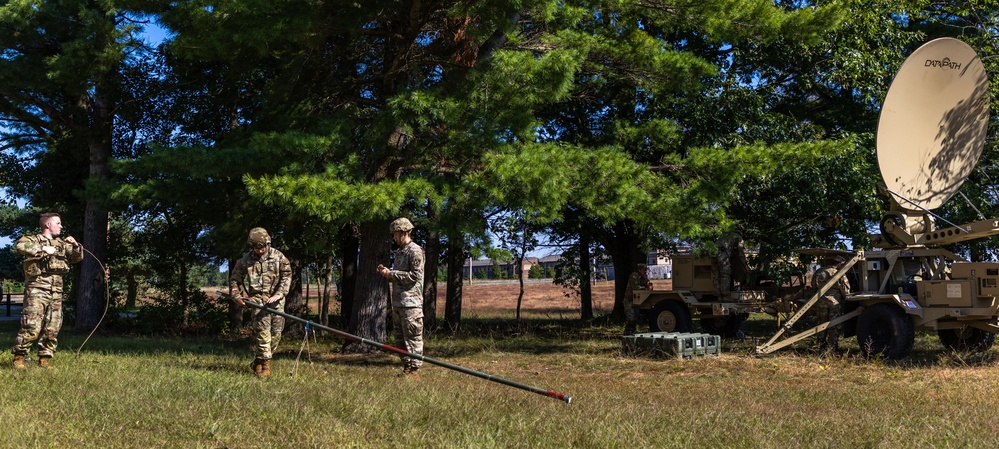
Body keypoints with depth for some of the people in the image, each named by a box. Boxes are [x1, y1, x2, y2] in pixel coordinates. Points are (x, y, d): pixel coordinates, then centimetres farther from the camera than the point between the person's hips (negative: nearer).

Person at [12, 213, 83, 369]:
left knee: (52, 328, 4)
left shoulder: (62, 244, 20)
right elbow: (20, 245, -20)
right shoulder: (34, 240, 1)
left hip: (56, 292, 6)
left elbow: (77, 258, 21)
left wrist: (75, 245, 2)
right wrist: (44, 248, -22)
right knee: (32, 327, -12)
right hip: (37, 289, -6)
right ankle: (18, 358, 0)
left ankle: (44, 359, 13)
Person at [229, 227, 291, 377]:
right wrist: (236, 296, 0)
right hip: (257, 299, -2)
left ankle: (258, 361, 17)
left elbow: (286, 275, -1)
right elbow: (234, 279, 13)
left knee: (276, 332, 1)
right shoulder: (245, 260, 3)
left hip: (276, 299, 2)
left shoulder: (278, 256, 2)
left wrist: (278, 294, -12)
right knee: (263, 330, -14)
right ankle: (264, 363, -8)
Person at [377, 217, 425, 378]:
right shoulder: (399, 252, 19)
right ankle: (406, 368, 19)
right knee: (400, 338, 13)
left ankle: (414, 370, -4)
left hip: (411, 302, -10)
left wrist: (392, 274, -13)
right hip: (397, 302, 10)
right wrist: (387, 273, 7)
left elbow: (415, 275, -16)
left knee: (412, 337, -7)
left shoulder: (415, 251, -9)